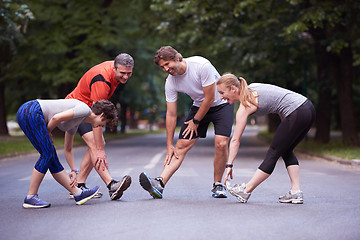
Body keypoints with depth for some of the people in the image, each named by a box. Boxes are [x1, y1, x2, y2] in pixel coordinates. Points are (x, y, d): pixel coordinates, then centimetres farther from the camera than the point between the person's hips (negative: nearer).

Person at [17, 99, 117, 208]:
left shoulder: (75, 124, 21)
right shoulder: (85, 109, -8)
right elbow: (56, 117, -18)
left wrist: (74, 171, 23)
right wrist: (48, 132, -1)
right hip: (31, 113, -10)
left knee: (52, 158, 7)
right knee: (47, 155, -9)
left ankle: (78, 193, 8)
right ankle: (30, 197, -2)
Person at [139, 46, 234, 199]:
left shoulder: (201, 65, -29)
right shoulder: (170, 83, -14)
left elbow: (210, 98, -22)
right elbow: (171, 115, -9)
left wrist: (195, 121, -12)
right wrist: (169, 146, -9)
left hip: (221, 104, -4)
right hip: (199, 106, 4)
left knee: (221, 144, -20)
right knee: (181, 145, -10)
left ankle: (217, 185, 0)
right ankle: (159, 183, -21)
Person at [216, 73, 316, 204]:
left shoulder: (245, 106, -8)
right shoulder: (250, 88, 15)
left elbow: (235, 140, -8)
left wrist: (229, 165, -4)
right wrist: (286, 127, 25)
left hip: (297, 113, -9)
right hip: (308, 107, 9)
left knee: (273, 153, -2)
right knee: (286, 151, 17)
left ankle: (246, 191, 5)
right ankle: (296, 192, 11)